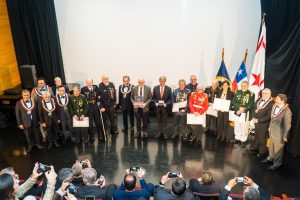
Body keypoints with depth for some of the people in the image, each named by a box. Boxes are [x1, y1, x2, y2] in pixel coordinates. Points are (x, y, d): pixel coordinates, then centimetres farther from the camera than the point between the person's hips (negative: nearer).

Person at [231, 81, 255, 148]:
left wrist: (243, 110, -17)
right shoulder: (237, 92, 5)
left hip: (245, 113, -3)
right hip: (237, 112, 3)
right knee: (237, 126, 12)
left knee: (244, 127, -1)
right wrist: (239, 108, -13)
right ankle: (237, 138, 27)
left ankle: (243, 141, 12)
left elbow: (250, 105, -8)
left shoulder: (251, 94, -5)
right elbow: (233, 101, 1)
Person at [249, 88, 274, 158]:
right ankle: (255, 147, 43)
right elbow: (254, 108, 9)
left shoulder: (271, 103, -21)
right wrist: (253, 117, -4)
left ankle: (262, 151, 29)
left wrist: (258, 120, -20)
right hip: (256, 121, 6)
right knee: (256, 135, 23)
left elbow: (269, 116, -23)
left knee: (262, 138, 10)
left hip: (264, 124, -6)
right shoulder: (259, 99, 2)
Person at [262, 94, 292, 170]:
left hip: (279, 133, -7)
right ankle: (270, 158, 45)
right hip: (272, 131, 7)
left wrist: (285, 136, -14)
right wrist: (270, 127, 16)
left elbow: (287, 125, -19)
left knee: (278, 149, 10)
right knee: (271, 146, 24)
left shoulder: (286, 111, -26)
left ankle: (277, 163, 30)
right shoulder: (274, 106, -4)